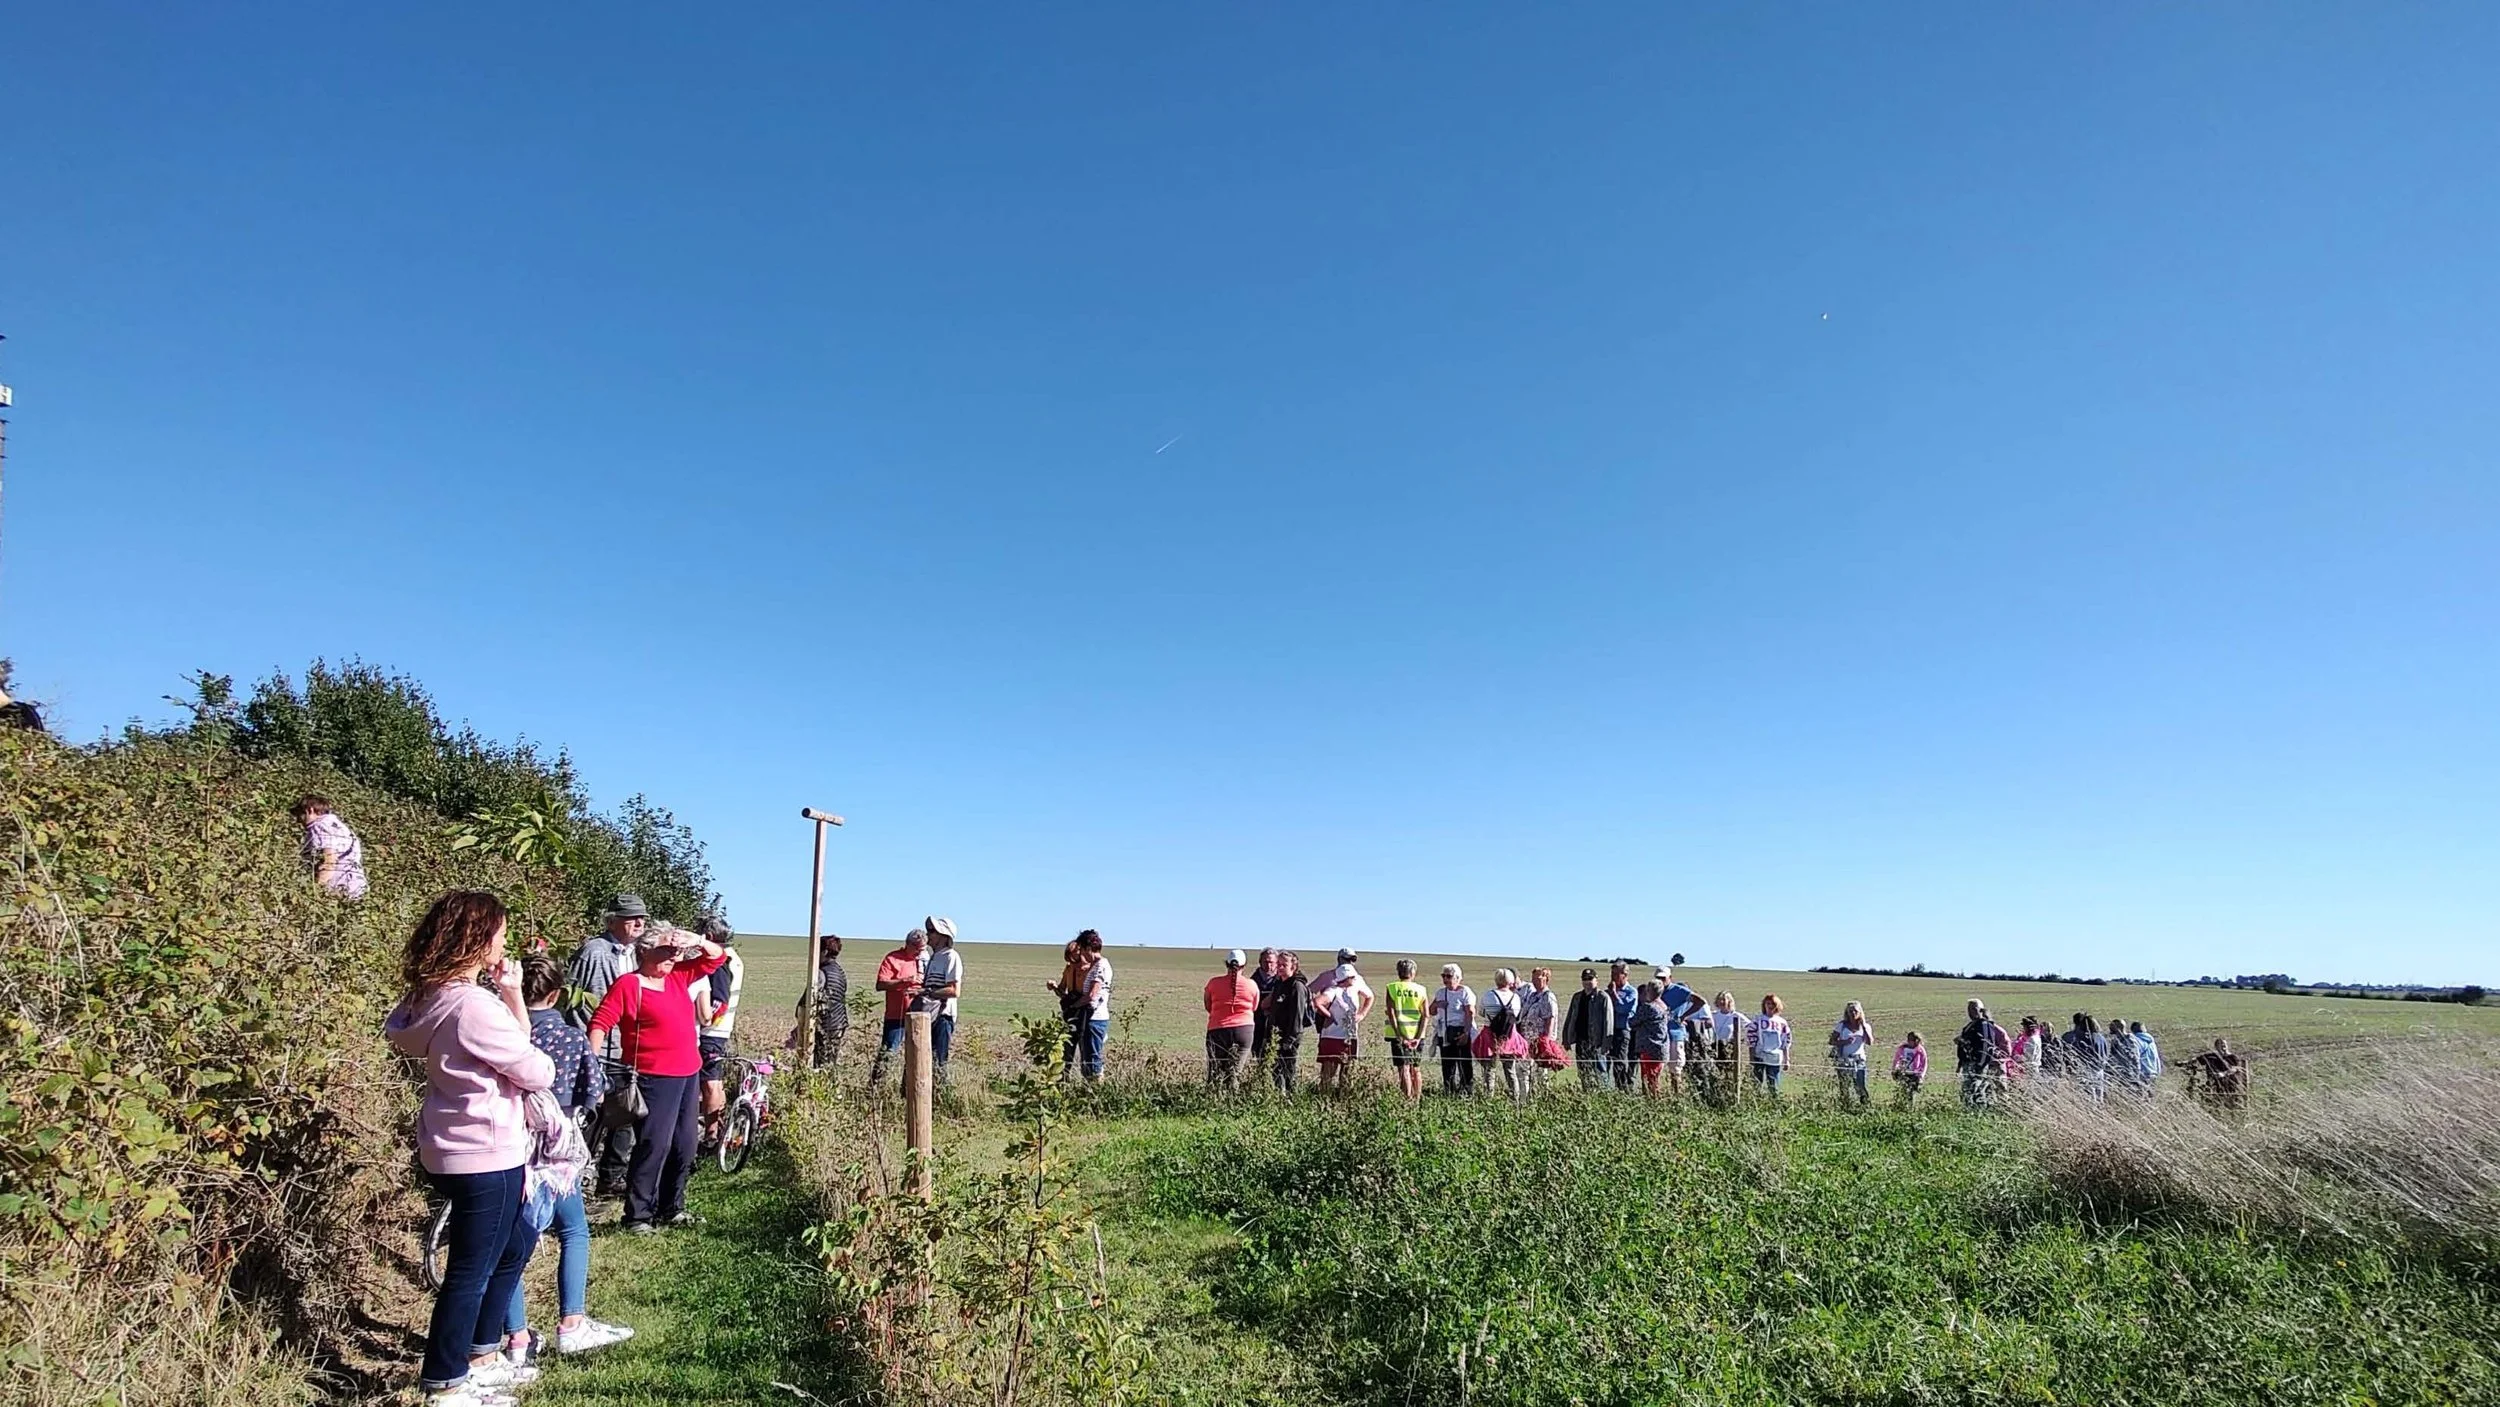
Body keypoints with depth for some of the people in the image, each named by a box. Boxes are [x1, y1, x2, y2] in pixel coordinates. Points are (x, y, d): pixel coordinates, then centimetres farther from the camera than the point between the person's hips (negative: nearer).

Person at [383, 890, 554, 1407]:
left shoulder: (432, 996, 5)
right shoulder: (473, 1005, -25)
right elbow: (538, 1073, -17)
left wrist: (512, 994, -2)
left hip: (457, 1151, 10)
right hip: (484, 1157, -10)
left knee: (516, 1244, 25)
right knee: (471, 1272, 4)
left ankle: (481, 1356, 37)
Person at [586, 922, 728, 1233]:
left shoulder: (678, 978, 12)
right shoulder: (628, 986, -6)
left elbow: (717, 957, 16)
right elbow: (600, 1023, -10)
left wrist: (698, 941, -3)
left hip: (688, 1075, 8)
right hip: (655, 1078, -8)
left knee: (684, 1146, 12)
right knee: (654, 1145, -11)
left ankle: (671, 1207, 25)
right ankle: (637, 1216, 0)